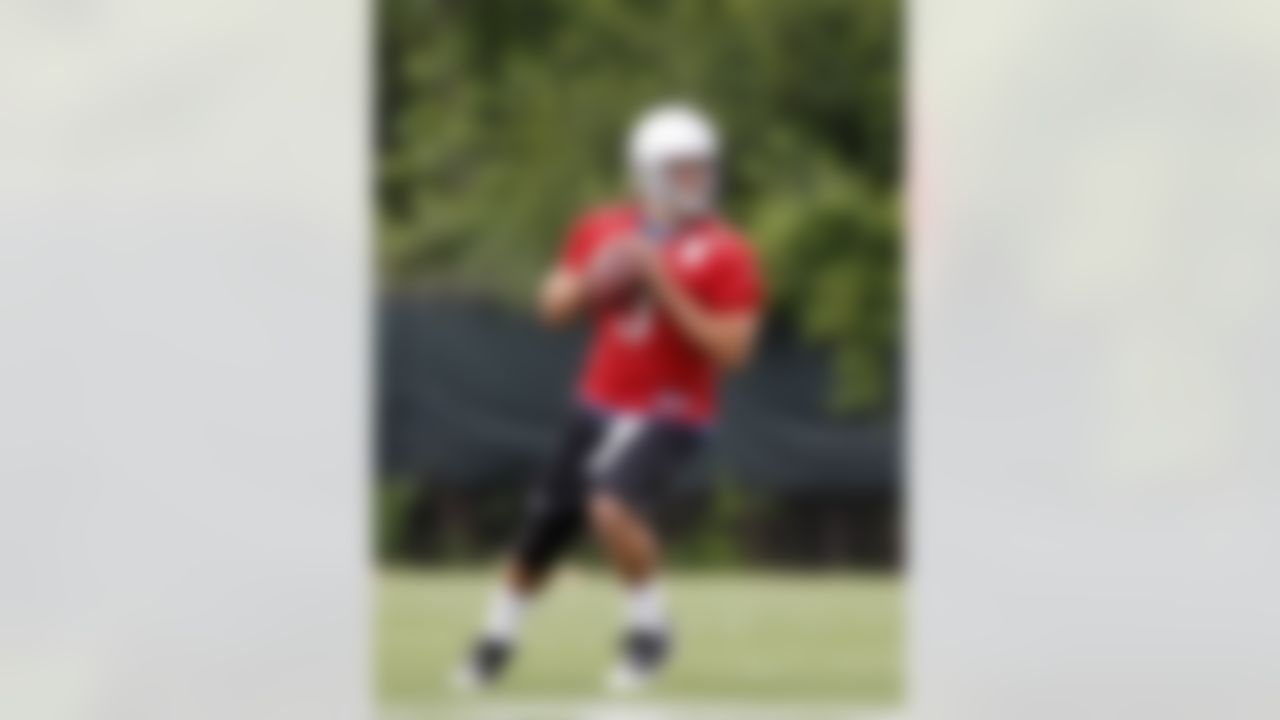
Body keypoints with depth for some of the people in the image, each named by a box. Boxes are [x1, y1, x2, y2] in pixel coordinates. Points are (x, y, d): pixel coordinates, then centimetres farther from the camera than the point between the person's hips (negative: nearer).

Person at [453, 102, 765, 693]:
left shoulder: (726, 255, -13)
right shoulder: (602, 231, 2)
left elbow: (730, 350, -18)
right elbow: (553, 309, 5)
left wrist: (664, 289, -25)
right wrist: (596, 279, -16)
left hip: (669, 414, -5)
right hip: (600, 405, 5)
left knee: (613, 507, -31)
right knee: (542, 530, 11)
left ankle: (649, 631, -7)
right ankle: (496, 642, 37)